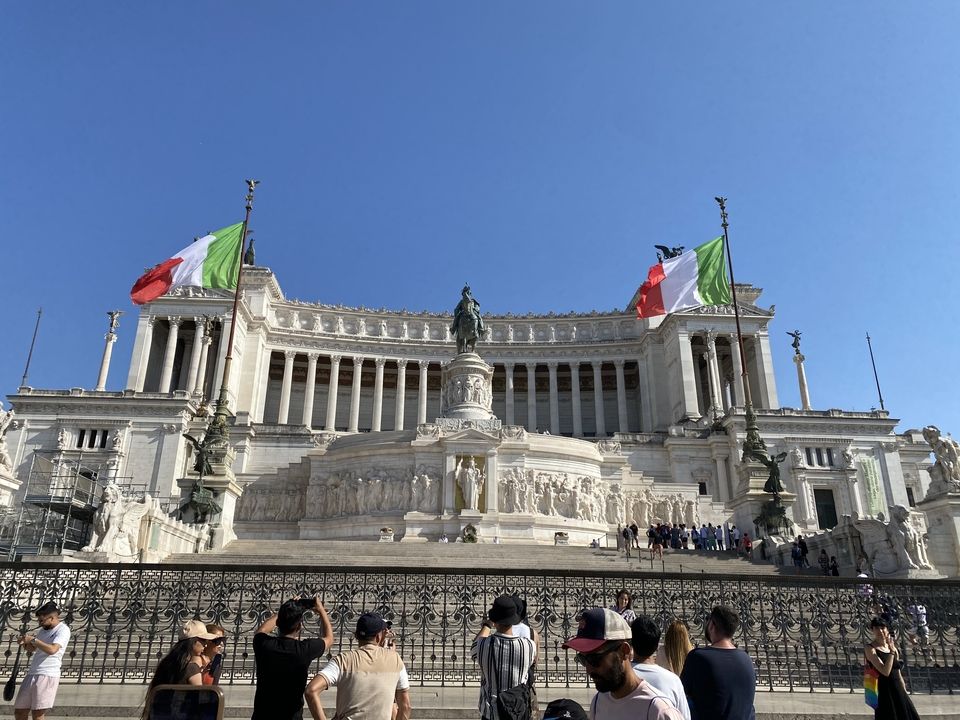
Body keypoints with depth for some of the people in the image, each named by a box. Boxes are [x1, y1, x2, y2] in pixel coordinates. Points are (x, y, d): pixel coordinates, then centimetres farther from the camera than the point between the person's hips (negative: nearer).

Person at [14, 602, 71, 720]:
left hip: (47, 676, -8)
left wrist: (33, 640, -16)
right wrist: (26, 641, 3)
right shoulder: (43, 630, 16)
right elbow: (31, 649, 25)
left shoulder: (63, 630, -9)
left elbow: (52, 649, -23)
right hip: (31, 674, 8)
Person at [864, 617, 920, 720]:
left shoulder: (892, 646, 11)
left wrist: (905, 693, 14)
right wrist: (891, 651, -19)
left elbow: (898, 674, 16)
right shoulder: (870, 649, -10)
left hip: (899, 692, 7)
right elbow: (885, 671, -21)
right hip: (885, 693, -7)